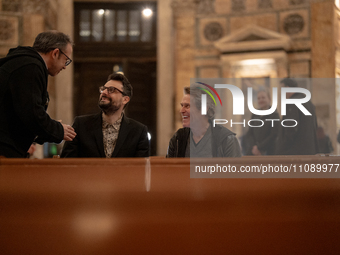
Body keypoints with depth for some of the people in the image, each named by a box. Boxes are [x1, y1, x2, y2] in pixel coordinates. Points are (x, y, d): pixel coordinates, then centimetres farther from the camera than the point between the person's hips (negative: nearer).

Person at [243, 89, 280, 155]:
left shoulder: (274, 115, -1)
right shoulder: (254, 115, 14)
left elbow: (273, 135, -7)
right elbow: (249, 133, 11)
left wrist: (259, 148, -11)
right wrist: (253, 147, -8)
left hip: (267, 152, -4)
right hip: (253, 152, 4)